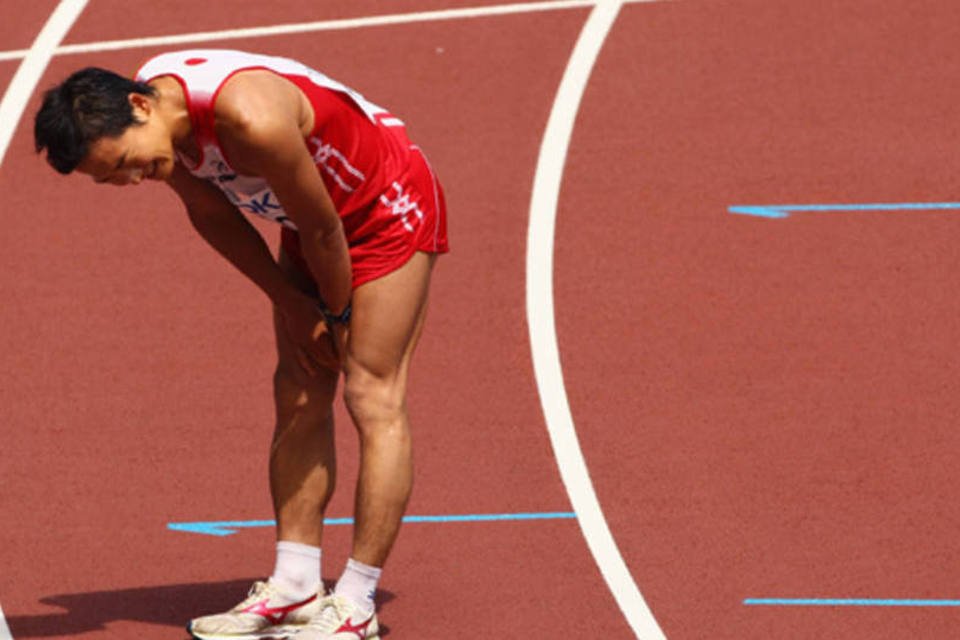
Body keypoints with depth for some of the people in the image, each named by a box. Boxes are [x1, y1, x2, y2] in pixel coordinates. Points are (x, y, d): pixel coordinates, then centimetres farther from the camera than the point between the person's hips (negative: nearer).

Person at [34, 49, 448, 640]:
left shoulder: (252, 119, -39)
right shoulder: (156, 121, -14)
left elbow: (323, 230, -25)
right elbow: (211, 213, 3)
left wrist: (337, 315, -8)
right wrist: (290, 302, 3)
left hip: (389, 207, -8)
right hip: (315, 215, 8)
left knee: (375, 399, -9)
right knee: (299, 396, 3)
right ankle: (296, 588, 5)